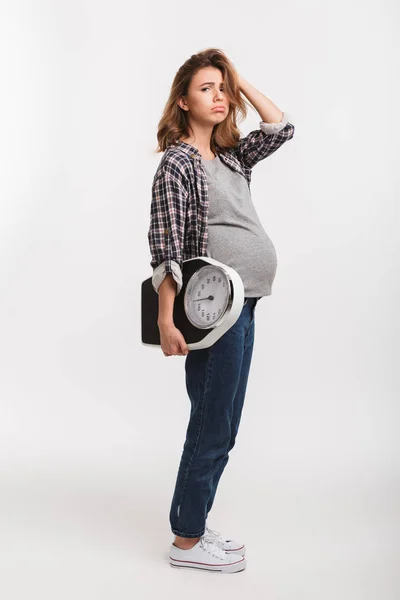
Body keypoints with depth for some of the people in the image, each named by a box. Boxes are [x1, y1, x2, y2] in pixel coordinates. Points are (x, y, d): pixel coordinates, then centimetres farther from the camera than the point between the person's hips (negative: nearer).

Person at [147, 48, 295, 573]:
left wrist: (240, 81, 14)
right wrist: (166, 319, -19)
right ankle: (187, 542, 12)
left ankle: (192, 525, 26)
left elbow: (281, 128, 19)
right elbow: (166, 249, -13)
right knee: (213, 428, -2)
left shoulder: (231, 157, 16)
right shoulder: (177, 162, -7)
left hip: (241, 309, 8)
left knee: (221, 427, 13)